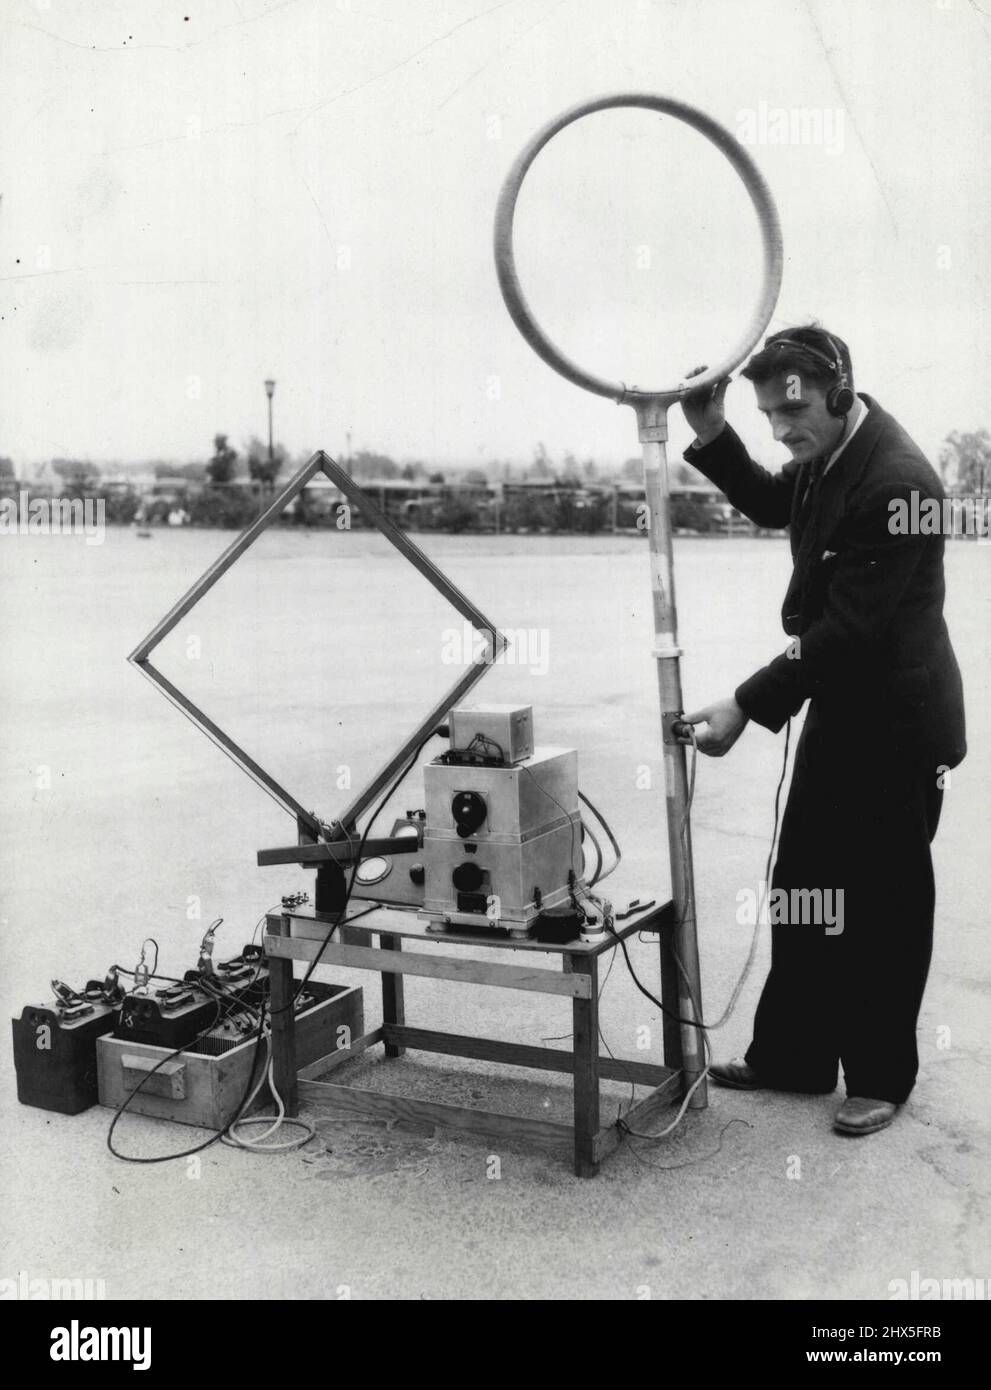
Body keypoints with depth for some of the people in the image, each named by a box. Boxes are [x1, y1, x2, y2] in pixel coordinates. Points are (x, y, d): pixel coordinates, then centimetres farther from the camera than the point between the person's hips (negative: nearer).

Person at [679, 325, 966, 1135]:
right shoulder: (829, 453, 2)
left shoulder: (895, 481, -25)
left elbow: (849, 626, -27)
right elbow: (774, 505, 23)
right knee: (803, 887, 13)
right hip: (841, 710, 9)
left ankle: (881, 1078, 20)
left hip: (895, 725, -9)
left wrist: (747, 707, -28)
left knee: (883, 903, 4)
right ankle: (793, 1056, 26)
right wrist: (713, 438, 6)